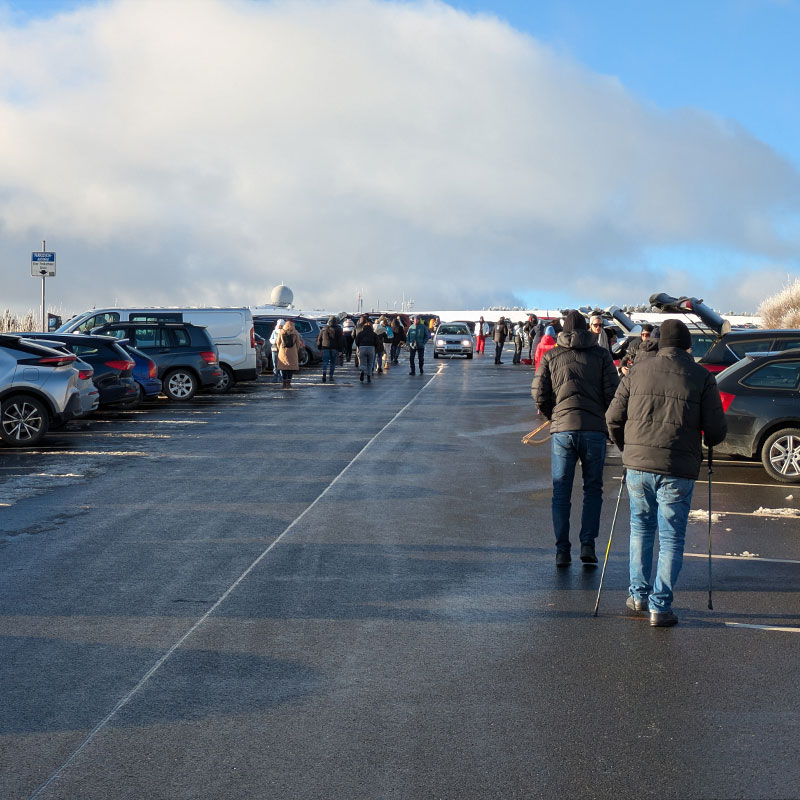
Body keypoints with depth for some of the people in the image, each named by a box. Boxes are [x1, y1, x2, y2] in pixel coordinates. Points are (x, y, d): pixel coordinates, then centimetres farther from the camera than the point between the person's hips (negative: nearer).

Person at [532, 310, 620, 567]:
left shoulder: (551, 356, 7)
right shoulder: (601, 355, 6)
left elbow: (539, 394, 0)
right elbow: (613, 392, -2)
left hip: (561, 430, 0)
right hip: (594, 430, 0)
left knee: (561, 493, 7)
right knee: (593, 490, 12)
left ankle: (562, 551, 5)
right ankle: (587, 545, 1)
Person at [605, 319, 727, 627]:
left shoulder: (639, 369, 6)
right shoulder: (702, 377, 1)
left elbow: (614, 417, 6)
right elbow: (716, 429, -3)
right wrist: (707, 442, 20)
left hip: (638, 464, 2)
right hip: (678, 469, -2)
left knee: (641, 529, 20)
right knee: (671, 538, 6)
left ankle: (639, 594, 24)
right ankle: (660, 606, 5)